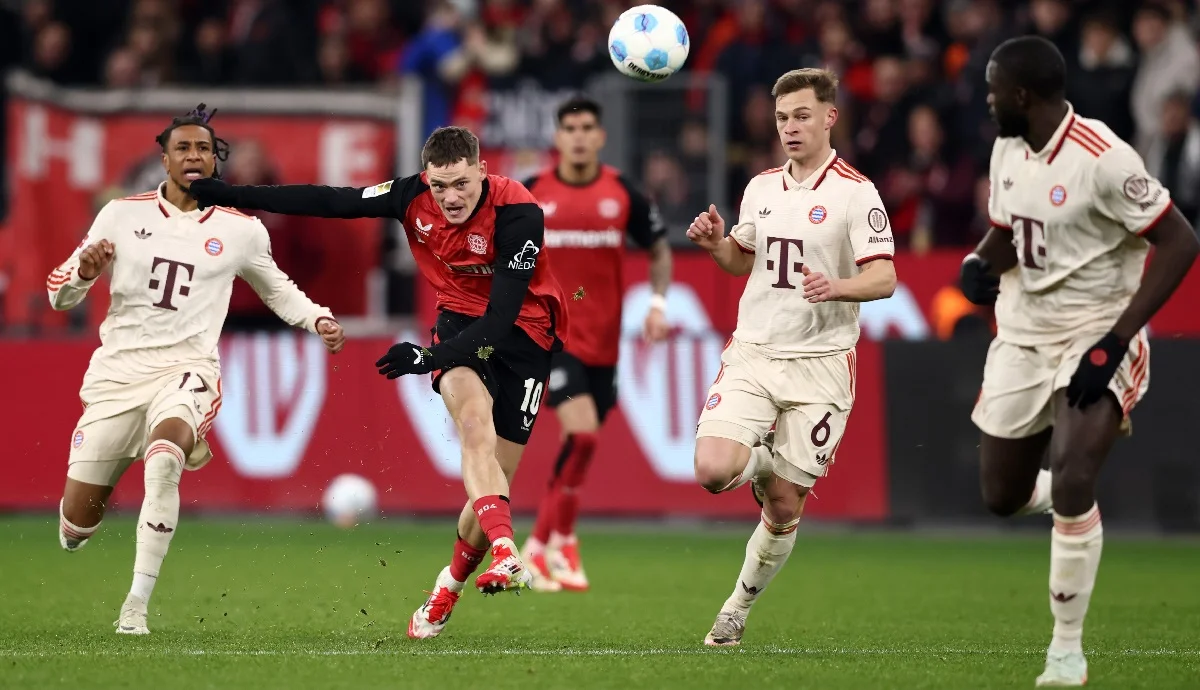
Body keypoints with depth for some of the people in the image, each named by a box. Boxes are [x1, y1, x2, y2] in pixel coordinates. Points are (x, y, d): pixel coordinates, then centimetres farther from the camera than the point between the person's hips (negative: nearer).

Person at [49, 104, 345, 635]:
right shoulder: (123, 215, 4)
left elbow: (277, 290, 25)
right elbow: (59, 294, 7)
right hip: (117, 370, 2)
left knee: (163, 458, -36)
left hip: (186, 371, -2)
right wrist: (85, 270, -15)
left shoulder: (241, 231, 6)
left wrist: (318, 319, 7)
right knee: (76, 525, 0)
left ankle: (137, 605, -30)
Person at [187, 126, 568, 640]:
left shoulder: (518, 215, -26)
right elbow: (329, 202, -5)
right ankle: (506, 556, -45)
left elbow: (502, 317, -30)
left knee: (494, 478, -6)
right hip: (460, 321, 2)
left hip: (524, 333, -2)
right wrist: (231, 196, -6)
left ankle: (450, 587, 19)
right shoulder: (414, 196, -14)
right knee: (474, 415, -31)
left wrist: (428, 358, -39)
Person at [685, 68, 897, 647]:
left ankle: (738, 609, 21)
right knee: (713, 470, -20)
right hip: (752, 354, 4)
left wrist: (837, 287, -34)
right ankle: (763, 462, 14)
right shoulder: (761, 188, 10)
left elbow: (884, 279, -13)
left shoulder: (855, 194, -7)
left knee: (783, 508, 1)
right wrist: (715, 243, 3)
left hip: (818, 364, -4)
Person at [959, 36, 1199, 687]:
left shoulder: (1103, 159, -21)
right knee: (1002, 497, 8)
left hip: (1096, 335, -7)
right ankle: (1065, 496, 44)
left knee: (1072, 481, -22)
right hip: (1022, 334, 7)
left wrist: (1115, 340, -24)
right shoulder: (1008, 149, 2)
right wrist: (980, 264, -7)